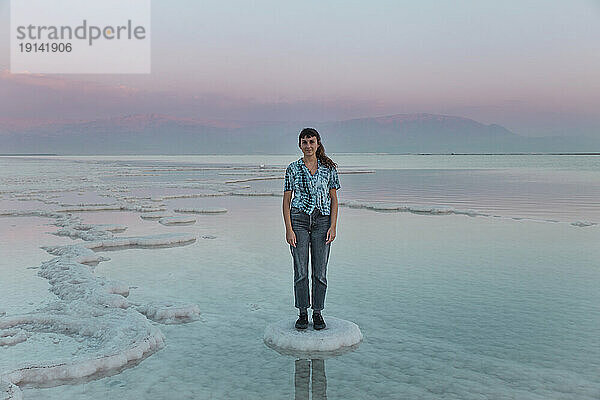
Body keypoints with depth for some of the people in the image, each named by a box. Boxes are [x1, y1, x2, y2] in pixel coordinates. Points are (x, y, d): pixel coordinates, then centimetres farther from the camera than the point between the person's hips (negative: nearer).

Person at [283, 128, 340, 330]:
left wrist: (333, 226, -3)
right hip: (299, 220, 0)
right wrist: (289, 229, -6)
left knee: (320, 272, 4)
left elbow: (334, 199, 6)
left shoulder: (329, 168, 5)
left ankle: (317, 313, 18)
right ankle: (303, 314, 16)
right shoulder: (293, 169, 2)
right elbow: (286, 200, 2)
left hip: (322, 220, 1)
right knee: (300, 271, 2)